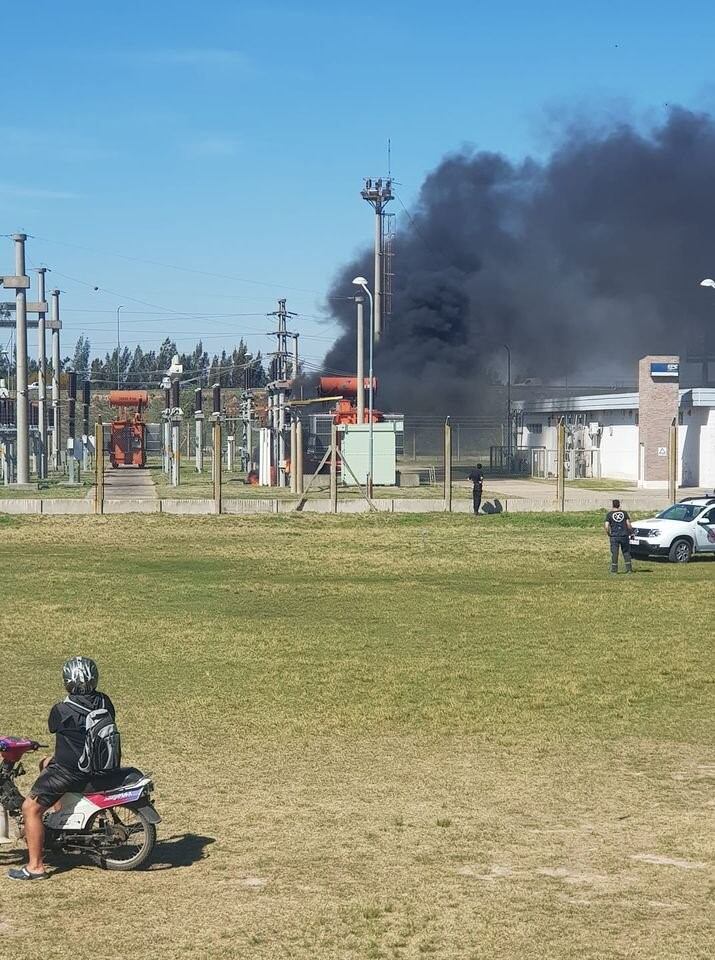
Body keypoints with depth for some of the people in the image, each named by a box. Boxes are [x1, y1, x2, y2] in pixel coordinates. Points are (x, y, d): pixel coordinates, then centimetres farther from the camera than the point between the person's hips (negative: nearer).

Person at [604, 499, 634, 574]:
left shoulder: (609, 514, -2)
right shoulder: (624, 513, 2)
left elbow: (606, 526, -9)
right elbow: (628, 524, -3)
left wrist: (609, 534, 7)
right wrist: (631, 531, 13)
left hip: (614, 536, -1)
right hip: (624, 536, 2)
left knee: (614, 553, 2)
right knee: (626, 553, 11)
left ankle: (614, 570, 1)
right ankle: (629, 569, 10)